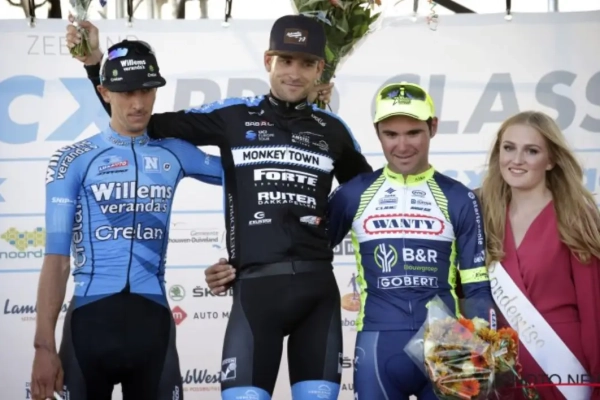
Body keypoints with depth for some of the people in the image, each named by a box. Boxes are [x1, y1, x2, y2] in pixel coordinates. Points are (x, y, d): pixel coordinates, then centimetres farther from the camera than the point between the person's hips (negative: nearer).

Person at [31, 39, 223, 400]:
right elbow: (57, 258, -3)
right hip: (91, 319, -2)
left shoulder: (175, 154, 9)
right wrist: (45, 345, -8)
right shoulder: (74, 161, 1)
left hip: (153, 320, 2)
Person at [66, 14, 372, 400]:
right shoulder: (232, 116, 5)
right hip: (256, 286, -2)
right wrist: (96, 65, 3)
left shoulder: (333, 129, 11)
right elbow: (146, 125, 9)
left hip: (319, 288, 3)